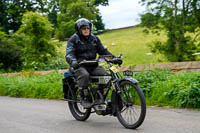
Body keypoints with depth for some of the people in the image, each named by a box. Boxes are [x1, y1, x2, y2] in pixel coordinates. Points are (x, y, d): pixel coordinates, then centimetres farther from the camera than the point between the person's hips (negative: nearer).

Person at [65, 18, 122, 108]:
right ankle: (84, 98, -24)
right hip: (79, 66, -5)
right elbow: (69, 54, -13)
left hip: (92, 66, 5)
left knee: (104, 74, -21)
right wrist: (73, 61, -37)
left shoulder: (94, 38, 15)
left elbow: (103, 50, 14)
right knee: (84, 75, -37)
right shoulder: (73, 39, -1)